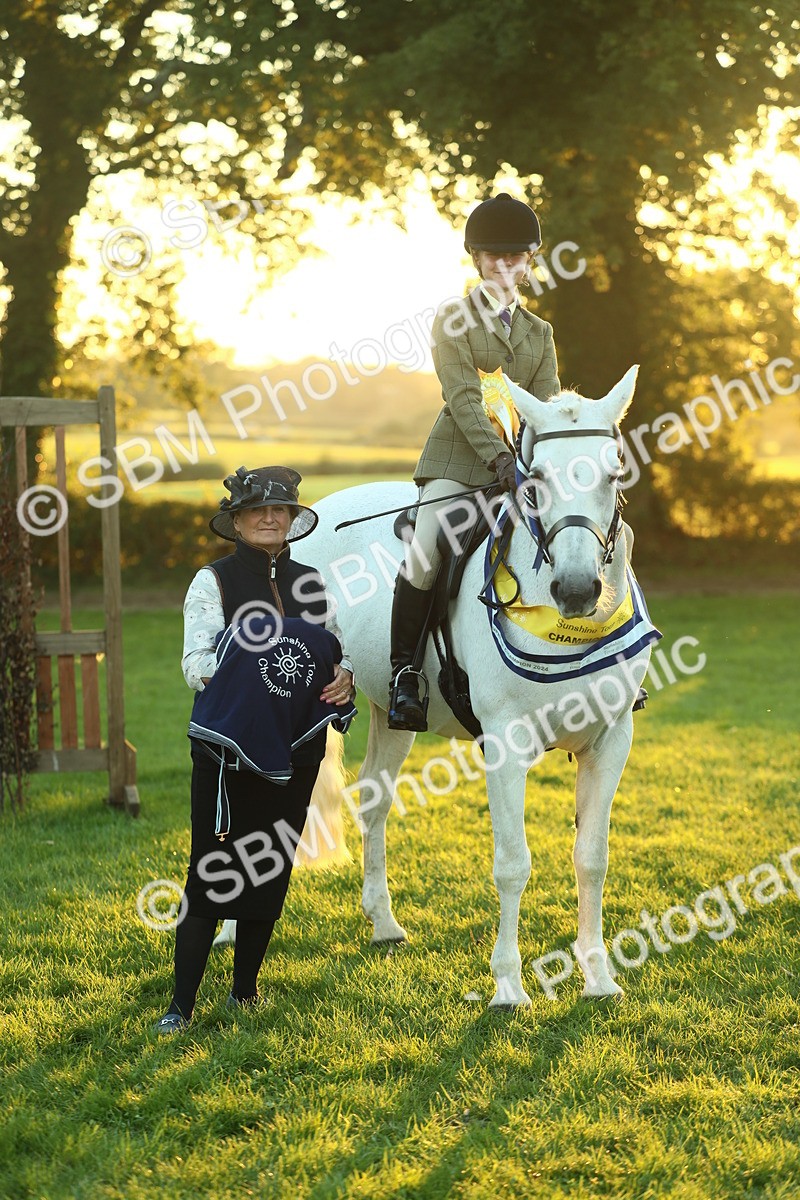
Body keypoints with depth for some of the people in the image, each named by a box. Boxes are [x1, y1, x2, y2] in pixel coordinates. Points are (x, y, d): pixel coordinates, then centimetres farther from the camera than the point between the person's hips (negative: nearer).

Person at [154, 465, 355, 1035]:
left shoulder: (309, 582, 11)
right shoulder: (214, 581, -1)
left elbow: (338, 648, 13)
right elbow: (197, 663, -8)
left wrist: (345, 674, -10)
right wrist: (251, 673, -26)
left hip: (294, 748, 4)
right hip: (227, 747, -4)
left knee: (271, 871, 10)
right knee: (212, 871, -7)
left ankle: (245, 989, 23)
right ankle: (182, 1004, -4)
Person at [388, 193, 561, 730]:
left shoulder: (540, 332, 17)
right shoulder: (452, 321, 2)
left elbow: (547, 404, 5)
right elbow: (463, 399, -11)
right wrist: (499, 459, -26)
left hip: (523, 459, 5)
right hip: (460, 458, -4)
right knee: (424, 557, -23)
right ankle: (403, 672, -10)